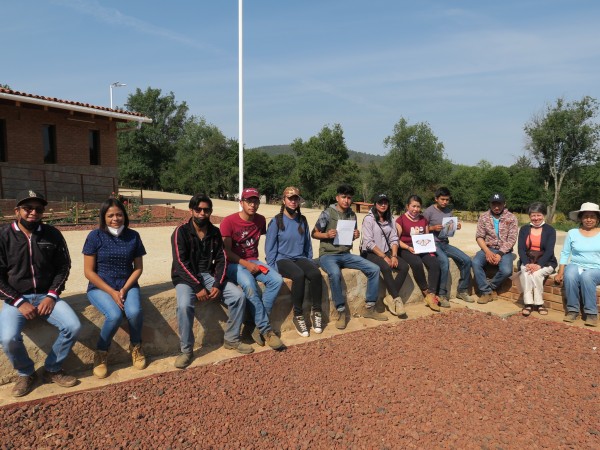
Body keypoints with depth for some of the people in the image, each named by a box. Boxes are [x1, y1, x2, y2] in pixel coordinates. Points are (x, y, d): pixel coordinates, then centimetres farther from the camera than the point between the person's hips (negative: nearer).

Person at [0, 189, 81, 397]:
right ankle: (26, 373, 5)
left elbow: (63, 267, 4)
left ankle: (52, 369, 6)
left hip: (46, 295, 2)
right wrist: (19, 302, -14)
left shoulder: (52, 234, -1)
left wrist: (52, 296, -9)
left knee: (73, 326, -19)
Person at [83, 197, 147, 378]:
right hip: (100, 287, -2)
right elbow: (89, 271, -7)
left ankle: (136, 347, 3)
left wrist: (124, 289, -11)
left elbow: (138, 268, 4)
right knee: (115, 315, -30)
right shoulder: (95, 236, -6)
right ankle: (101, 354, -1)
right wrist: (112, 291, -14)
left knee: (135, 312, -28)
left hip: (127, 285, 2)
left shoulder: (133, 236, 0)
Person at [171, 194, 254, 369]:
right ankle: (186, 350, -13)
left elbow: (221, 259, 2)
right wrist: (198, 287, -22)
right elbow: (181, 263, -16)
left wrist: (218, 285, -13)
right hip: (186, 277, -4)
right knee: (184, 305, -34)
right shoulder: (181, 232, -9)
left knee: (239, 296, -13)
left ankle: (231, 340, 5)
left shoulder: (215, 232, 6)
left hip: (208, 275, 4)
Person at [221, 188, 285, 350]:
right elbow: (226, 251, -11)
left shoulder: (261, 220, 6)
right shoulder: (229, 221, -10)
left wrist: (255, 262, 4)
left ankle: (259, 327, -16)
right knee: (249, 284, -35)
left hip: (253, 262, 5)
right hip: (234, 263, -5)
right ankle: (266, 329, -21)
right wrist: (246, 264, -20)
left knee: (277, 280, -22)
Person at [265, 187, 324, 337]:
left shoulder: (302, 221, 11)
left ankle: (316, 312, -13)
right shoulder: (276, 221, -3)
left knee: (316, 273, -28)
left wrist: (310, 262, 9)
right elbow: (270, 248, -3)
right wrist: (272, 269, -10)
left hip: (300, 258, 4)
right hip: (282, 259, -4)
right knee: (299, 275, -35)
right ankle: (298, 316, -19)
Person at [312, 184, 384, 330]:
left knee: (374, 269, -9)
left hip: (346, 255, 6)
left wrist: (356, 235, -5)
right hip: (328, 255, -5)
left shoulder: (352, 215, 8)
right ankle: (341, 312, -20)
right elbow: (314, 233, -1)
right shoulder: (327, 213, -7)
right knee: (335, 273, -39)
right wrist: (327, 235, -20)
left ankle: (369, 308, 3)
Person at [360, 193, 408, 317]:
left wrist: (394, 256, -11)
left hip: (386, 251, 6)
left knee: (404, 266, -17)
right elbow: (369, 242, -16)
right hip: (370, 253, -6)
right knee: (386, 268, -32)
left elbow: (394, 239, 6)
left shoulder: (390, 218, 9)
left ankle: (390, 297, -13)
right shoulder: (369, 219, -9)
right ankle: (397, 298, -20)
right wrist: (384, 257, -19)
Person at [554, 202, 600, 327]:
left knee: (586, 276, -36)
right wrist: (560, 273, -3)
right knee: (570, 275, -34)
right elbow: (565, 254, 6)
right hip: (575, 266, 1)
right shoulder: (572, 233, 7)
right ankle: (572, 310, -19)